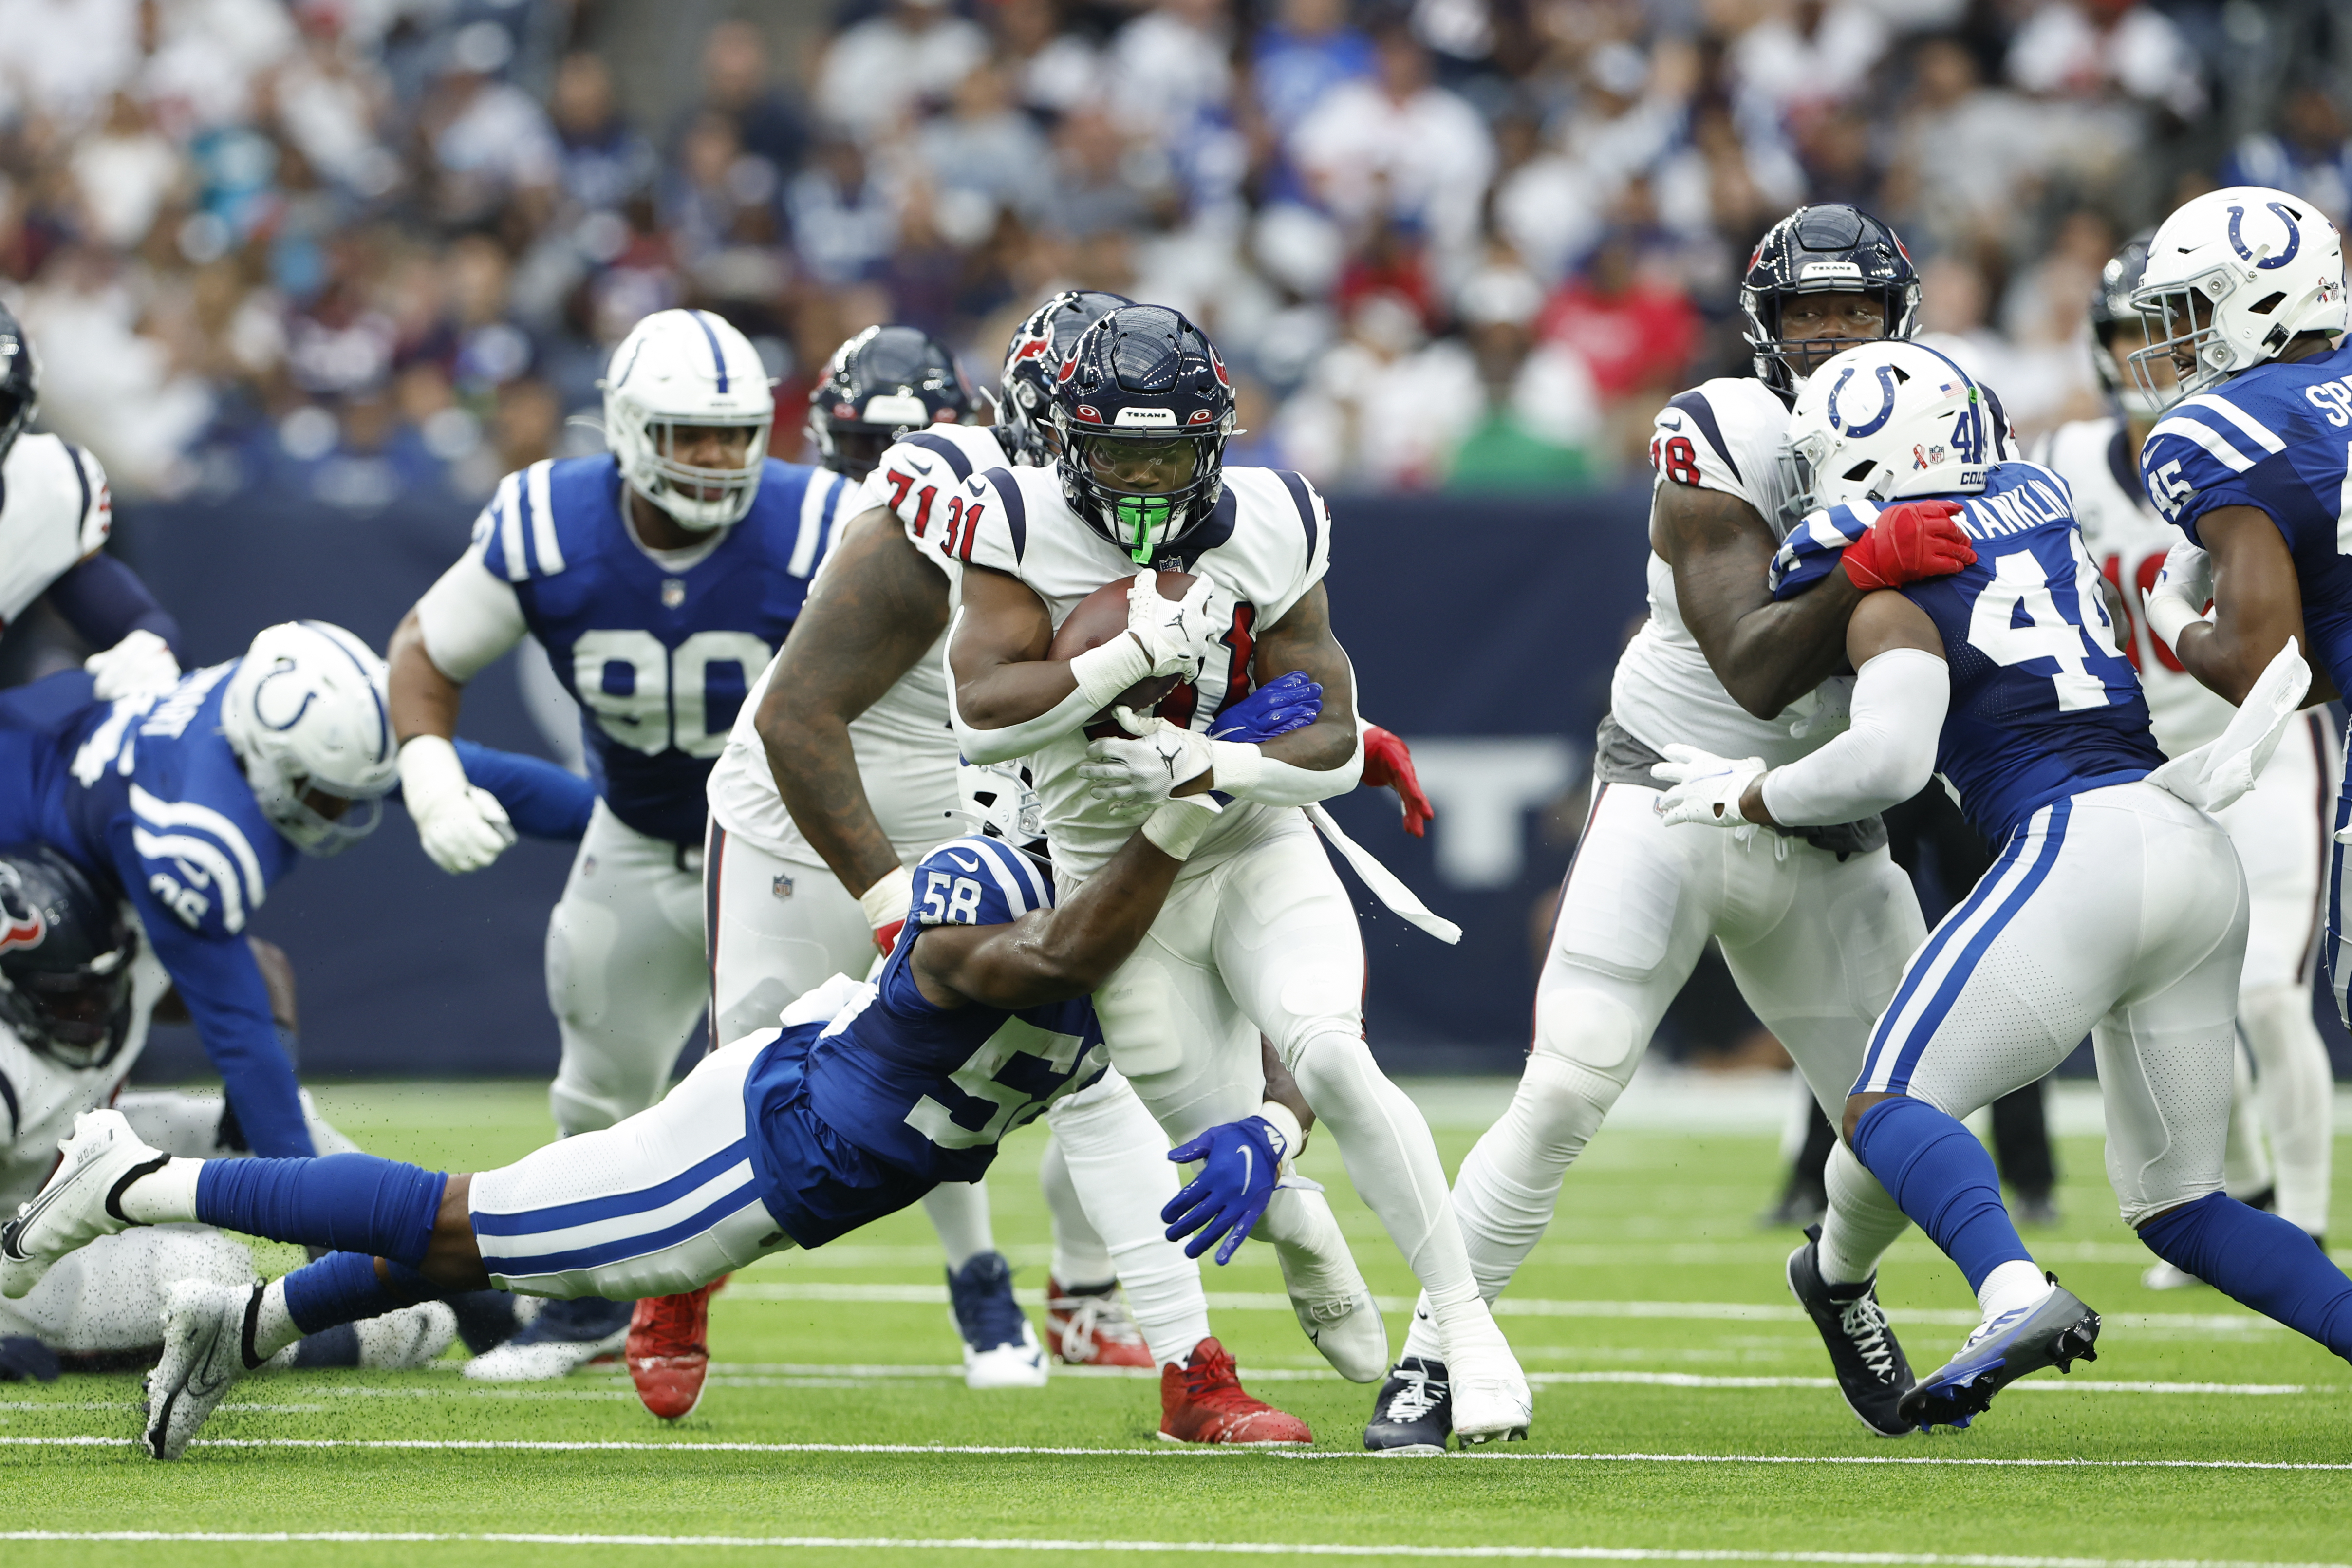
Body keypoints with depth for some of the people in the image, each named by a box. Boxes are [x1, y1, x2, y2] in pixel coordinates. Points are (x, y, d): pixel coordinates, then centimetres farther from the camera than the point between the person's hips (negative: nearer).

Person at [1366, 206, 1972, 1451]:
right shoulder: (1720, 445, -16)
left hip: (1827, 840, 5)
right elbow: (1754, 672, -24)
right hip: (1672, 800, -5)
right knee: (1563, 1096, -17)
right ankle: (1431, 1361, -9)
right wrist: (1863, 571, -37)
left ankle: (1838, 1279, 39)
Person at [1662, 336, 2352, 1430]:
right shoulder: (2040, 502, 19)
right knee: (2177, 1205, 15)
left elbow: (1891, 757, -17)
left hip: (2081, 844, -8)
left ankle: (2018, 1296, -36)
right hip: (2197, 854, 8)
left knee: (1889, 1109, -8)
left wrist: (1745, 797, -4)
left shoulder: (1893, 590, -2)